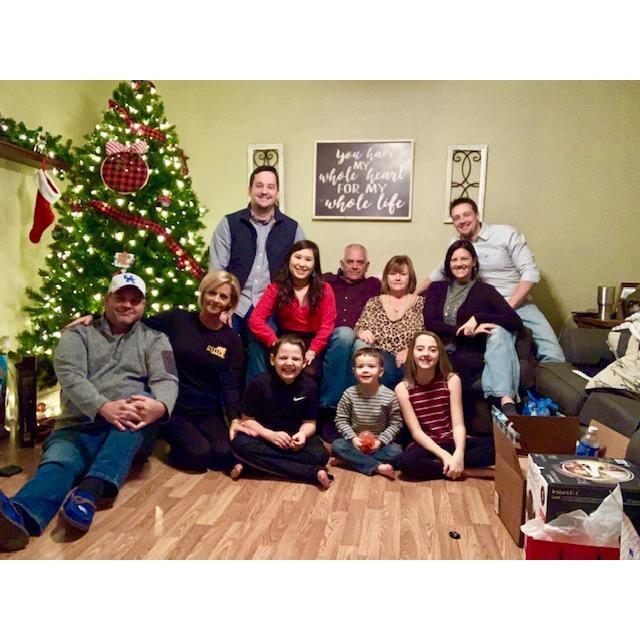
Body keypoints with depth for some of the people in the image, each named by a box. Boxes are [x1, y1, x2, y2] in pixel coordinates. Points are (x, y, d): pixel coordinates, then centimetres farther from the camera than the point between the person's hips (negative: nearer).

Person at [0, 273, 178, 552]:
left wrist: (160, 406, -32)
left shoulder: (155, 340, 12)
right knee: (57, 463, -31)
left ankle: (89, 491, -45)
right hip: (77, 426, 0)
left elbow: (166, 380, -5)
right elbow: (70, 376, -8)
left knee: (146, 400, -32)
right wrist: (103, 408, -29)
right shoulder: (77, 335, 11)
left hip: (132, 429, 0)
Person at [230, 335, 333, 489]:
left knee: (319, 455, -28)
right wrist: (270, 435, -25)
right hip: (264, 435, 0)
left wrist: (302, 434, -25)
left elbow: (309, 422, -1)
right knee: (240, 444, -33)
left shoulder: (309, 385, -8)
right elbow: (247, 419, -8)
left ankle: (256, 463, -22)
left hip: (294, 438, 1)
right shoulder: (258, 383, -13)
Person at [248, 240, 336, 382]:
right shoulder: (276, 288, 0)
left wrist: (312, 351, -20)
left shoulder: (324, 289, 0)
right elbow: (255, 320, -11)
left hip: (312, 344, 0)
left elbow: (327, 325, -7)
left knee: (310, 373, -29)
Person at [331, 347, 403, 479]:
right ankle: (378, 467, -28)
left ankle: (354, 459, -20)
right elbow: (341, 420, -2)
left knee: (396, 451, -27)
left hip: (378, 443, -1)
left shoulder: (389, 396, -10)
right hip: (355, 441, 1)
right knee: (337, 445, -26)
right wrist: (353, 438, -16)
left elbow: (396, 423, -5)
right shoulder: (349, 394, -7)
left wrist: (380, 440, -16)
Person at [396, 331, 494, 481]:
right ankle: (460, 469, -17)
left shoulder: (451, 380, -5)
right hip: (426, 445, -2)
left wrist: (458, 454, -28)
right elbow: (416, 431, -10)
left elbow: (458, 425, -9)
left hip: (451, 441, 2)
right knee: (406, 462, -36)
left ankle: (445, 465, -18)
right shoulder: (402, 388, -8)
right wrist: (445, 456, -23)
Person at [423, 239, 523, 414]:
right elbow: (429, 323, 4)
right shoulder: (437, 288, 20)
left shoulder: (485, 290, 13)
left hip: (469, 357, -1)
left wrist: (477, 318, -11)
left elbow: (516, 322, 1)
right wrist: (465, 331, -8)